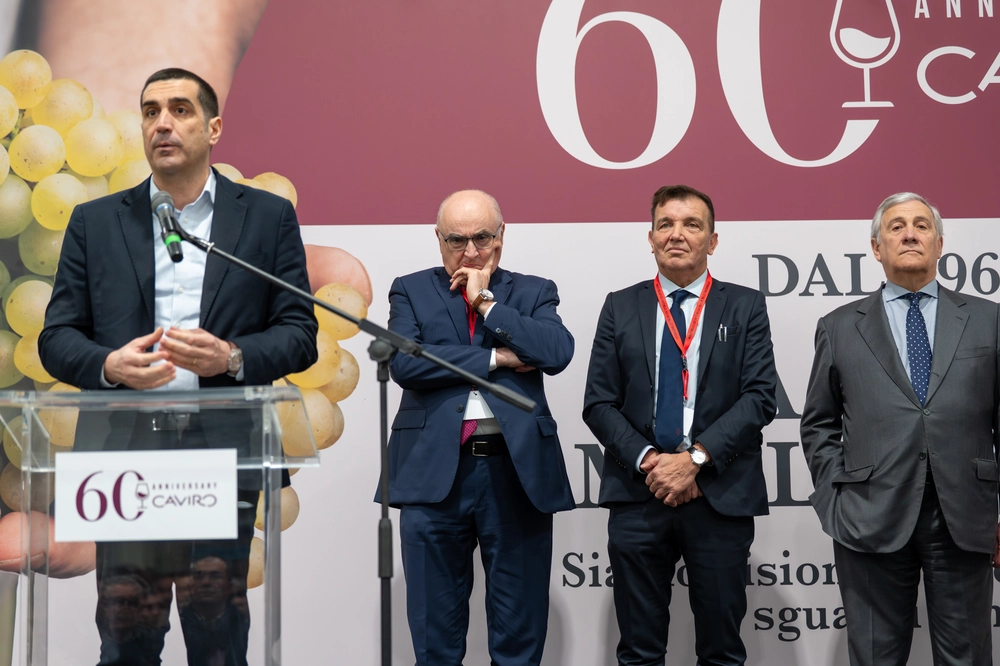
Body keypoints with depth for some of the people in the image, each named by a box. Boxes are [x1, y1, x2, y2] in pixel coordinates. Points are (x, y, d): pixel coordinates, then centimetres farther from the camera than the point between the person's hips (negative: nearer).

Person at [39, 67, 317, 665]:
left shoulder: (268, 216, 9)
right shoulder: (95, 222, 13)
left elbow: (300, 335, 5)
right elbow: (57, 336, 10)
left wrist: (233, 358, -14)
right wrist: (108, 365, -11)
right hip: (124, 456, 1)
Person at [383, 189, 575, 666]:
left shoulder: (533, 293, 12)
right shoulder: (412, 291, 10)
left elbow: (558, 353, -8)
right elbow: (403, 362, -8)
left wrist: (486, 302, -5)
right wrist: (494, 358, -8)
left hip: (517, 470, 1)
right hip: (435, 471, 0)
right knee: (435, 627, 7)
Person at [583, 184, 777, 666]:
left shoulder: (745, 307, 6)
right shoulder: (620, 308, 9)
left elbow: (760, 397, -4)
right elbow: (598, 404, 4)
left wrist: (695, 458, -14)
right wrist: (646, 461, -11)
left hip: (721, 496, -1)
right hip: (637, 496, 1)